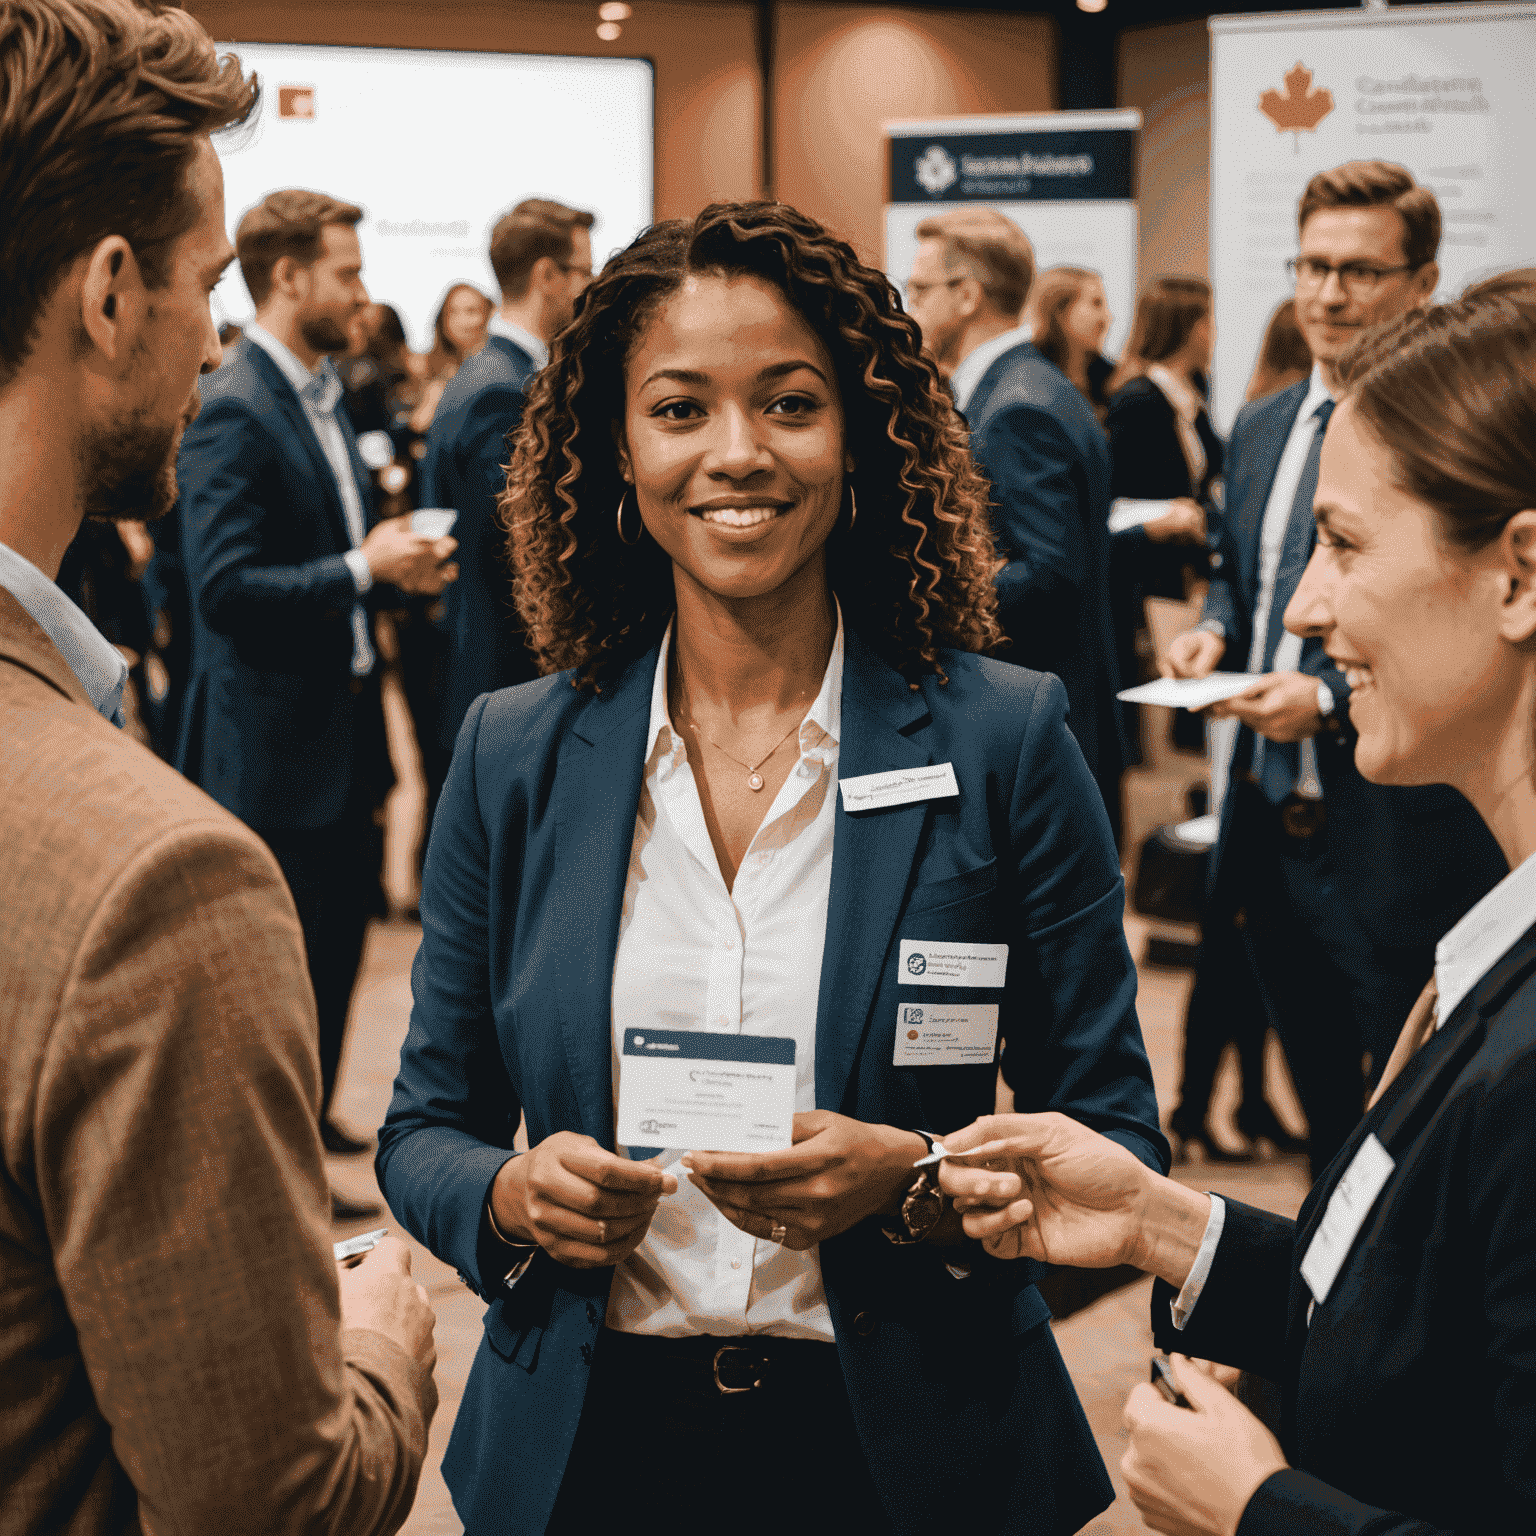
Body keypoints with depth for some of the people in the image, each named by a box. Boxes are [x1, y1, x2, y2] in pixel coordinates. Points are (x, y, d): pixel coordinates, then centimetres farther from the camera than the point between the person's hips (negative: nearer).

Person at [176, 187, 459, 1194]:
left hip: (342, 727, 9)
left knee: (341, 931, 17)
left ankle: (313, 1118, 33)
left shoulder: (322, 394, 12)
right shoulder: (234, 412, -18)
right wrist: (365, 568, -22)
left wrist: (396, 558, 4)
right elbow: (226, 586, -24)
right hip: (277, 742, -9)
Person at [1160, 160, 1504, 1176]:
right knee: (1324, 1117, 21)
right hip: (1270, 828, 7)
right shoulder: (1263, 427, 11)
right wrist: (1216, 631, 4)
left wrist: (1334, 700, -23)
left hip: (1400, 852, -7)